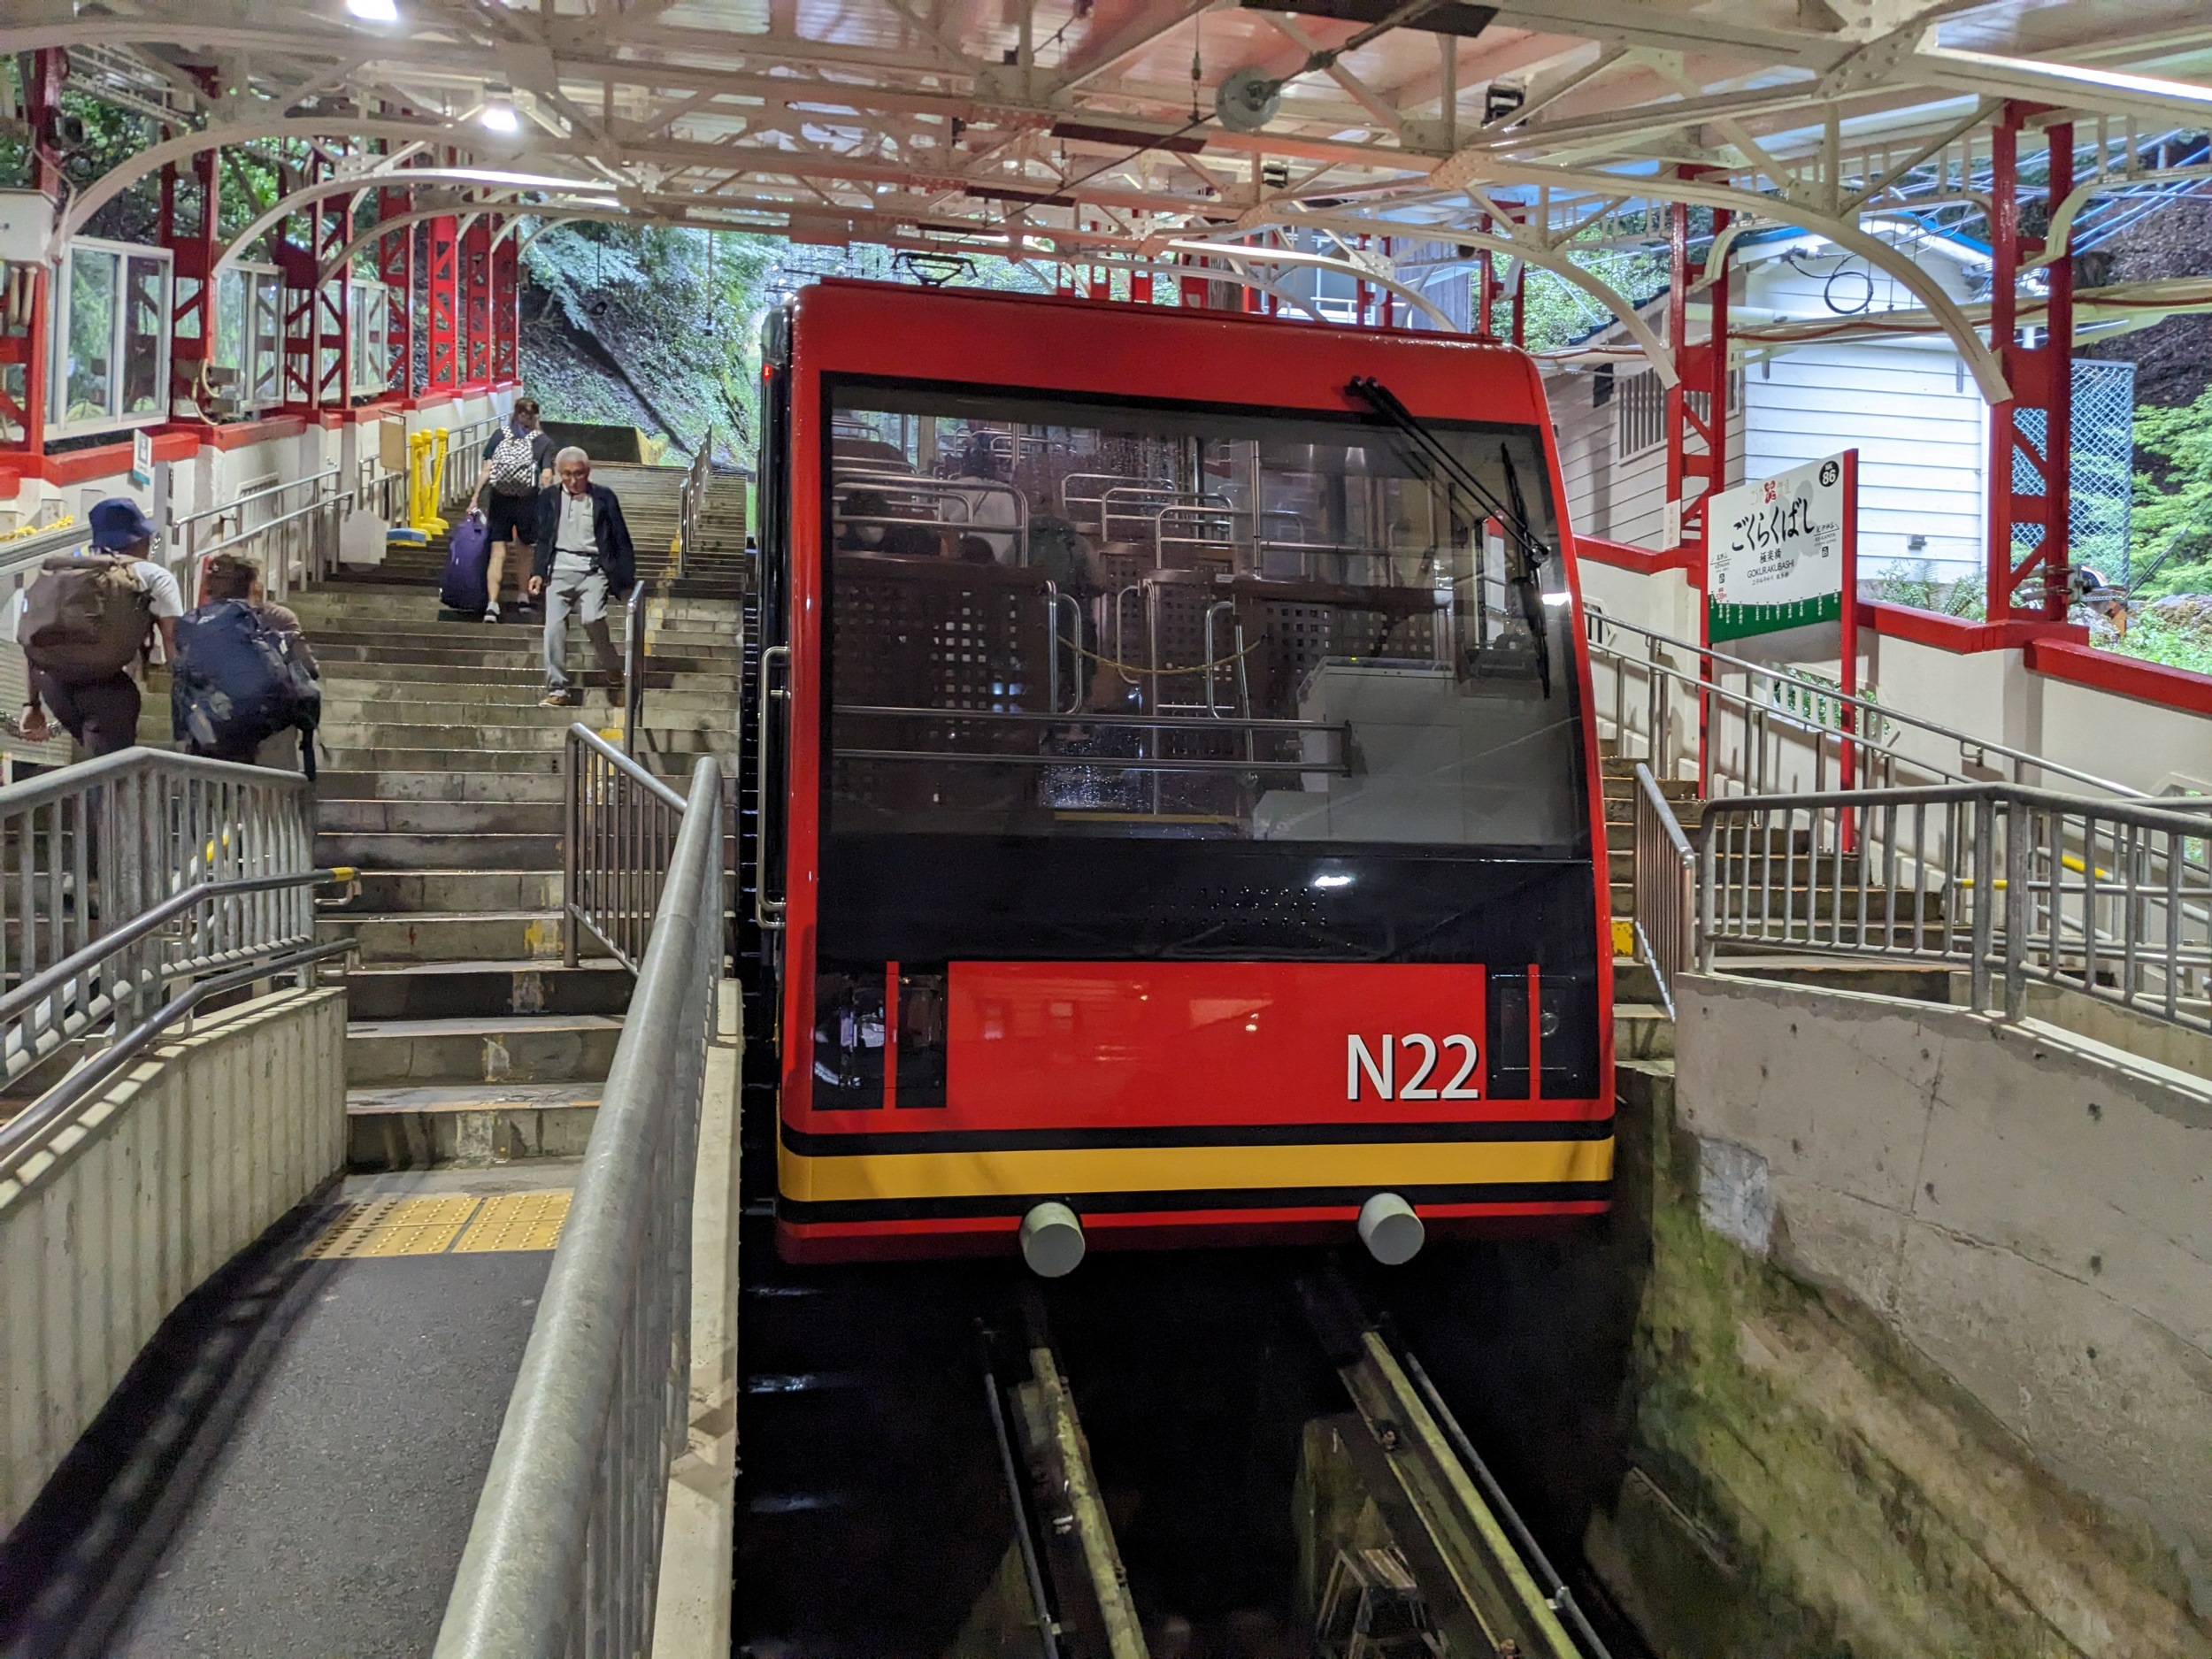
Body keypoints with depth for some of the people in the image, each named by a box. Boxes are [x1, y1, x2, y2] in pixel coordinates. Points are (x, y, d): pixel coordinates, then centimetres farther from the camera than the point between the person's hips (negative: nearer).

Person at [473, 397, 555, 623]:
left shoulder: (499, 435, 4)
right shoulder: (544, 442, 0)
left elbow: (486, 469, -2)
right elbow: (547, 477, -7)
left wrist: (475, 498, 0)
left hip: (499, 500, 1)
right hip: (528, 502, -1)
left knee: (497, 554, 0)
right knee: (522, 551, 17)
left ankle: (492, 602, -11)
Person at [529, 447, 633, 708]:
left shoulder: (603, 497, 5)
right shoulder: (549, 498, 11)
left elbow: (621, 540, 6)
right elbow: (543, 539, 16)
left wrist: (625, 580, 1)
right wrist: (538, 572, 5)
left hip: (593, 568, -3)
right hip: (560, 568, 3)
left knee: (592, 619, -22)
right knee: (554, 626, -6)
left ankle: (614, 677, -2)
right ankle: (558, 689, 1)